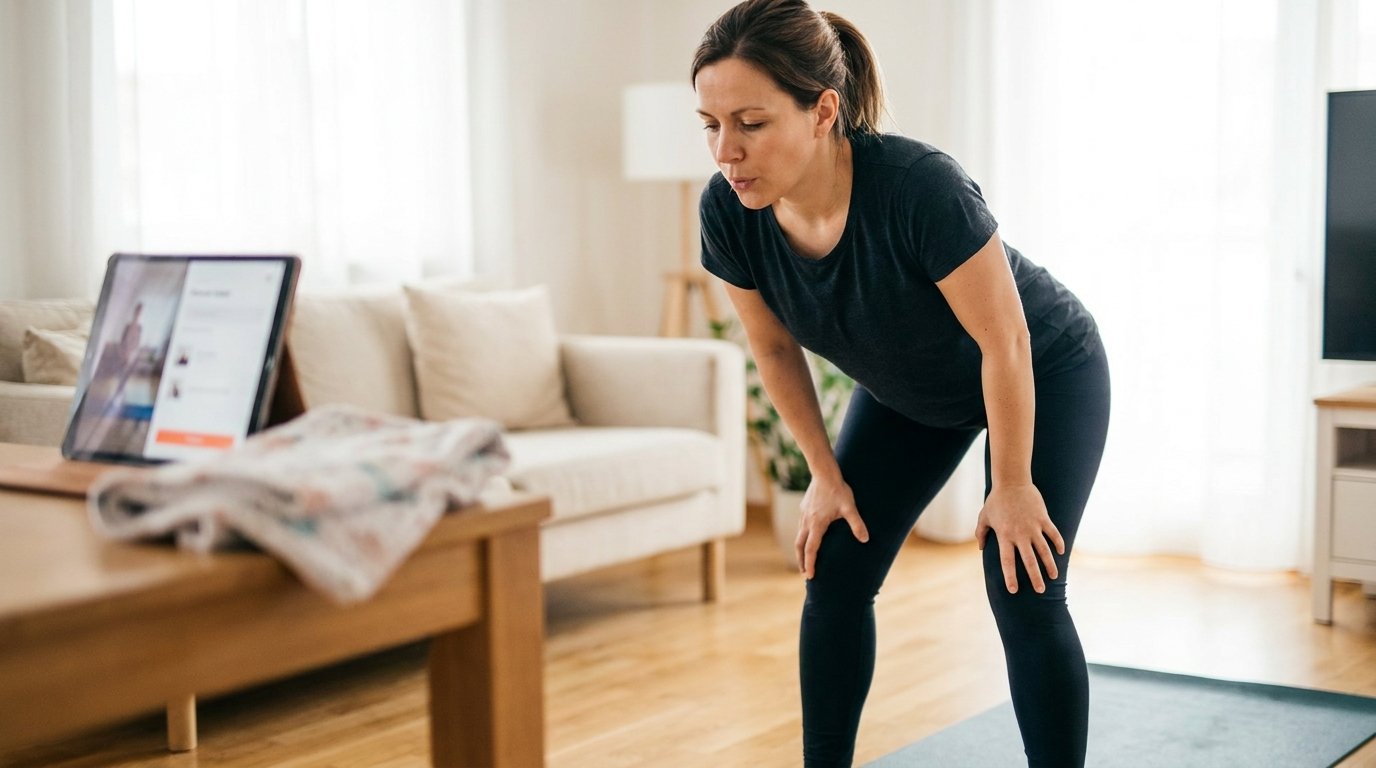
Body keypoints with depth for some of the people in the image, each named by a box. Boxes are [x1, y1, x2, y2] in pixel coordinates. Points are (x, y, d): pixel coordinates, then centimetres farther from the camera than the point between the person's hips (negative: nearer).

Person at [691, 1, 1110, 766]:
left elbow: (1004, 342, -28)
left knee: (1022, 597, -12)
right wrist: (827, 474, -1)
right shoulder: (727, 212, -25)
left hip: (1044, 375, -5)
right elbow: (774, 347, -7)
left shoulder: (919, 187, -41)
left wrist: (1011, 486, -17)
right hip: (906, 393, 5)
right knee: (834, 580, -1)